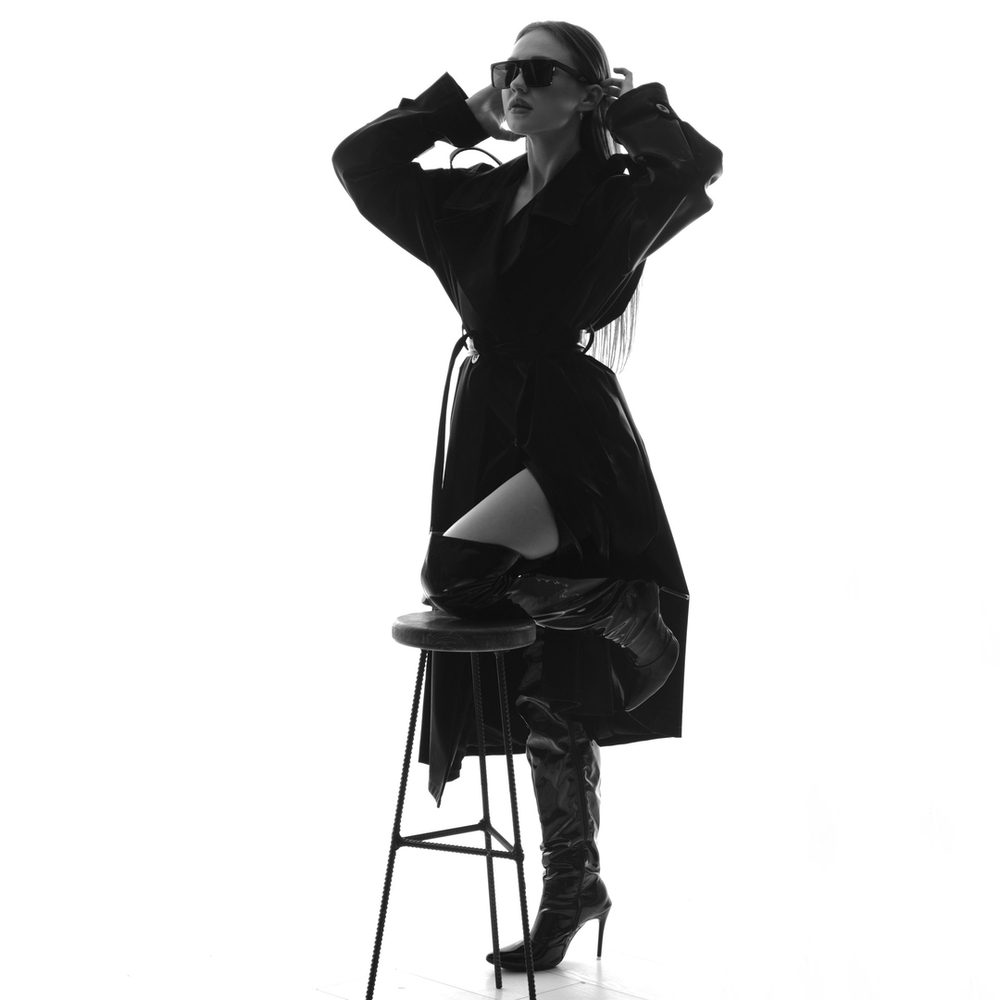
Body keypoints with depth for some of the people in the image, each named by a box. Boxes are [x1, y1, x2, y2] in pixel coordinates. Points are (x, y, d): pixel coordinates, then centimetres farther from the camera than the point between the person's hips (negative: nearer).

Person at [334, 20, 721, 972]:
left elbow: (697, 163, -23)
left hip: (571, 432, -6)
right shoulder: (475, 200, 11)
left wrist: (627, 105, -6)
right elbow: (358, 160, 13)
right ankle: (574, 885, 24)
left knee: (454, 572, -32)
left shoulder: (614, 198, -5)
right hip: (490, 429, 6)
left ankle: (639, 619, -7)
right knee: (543, 679, 11)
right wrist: (462, 109, 11)